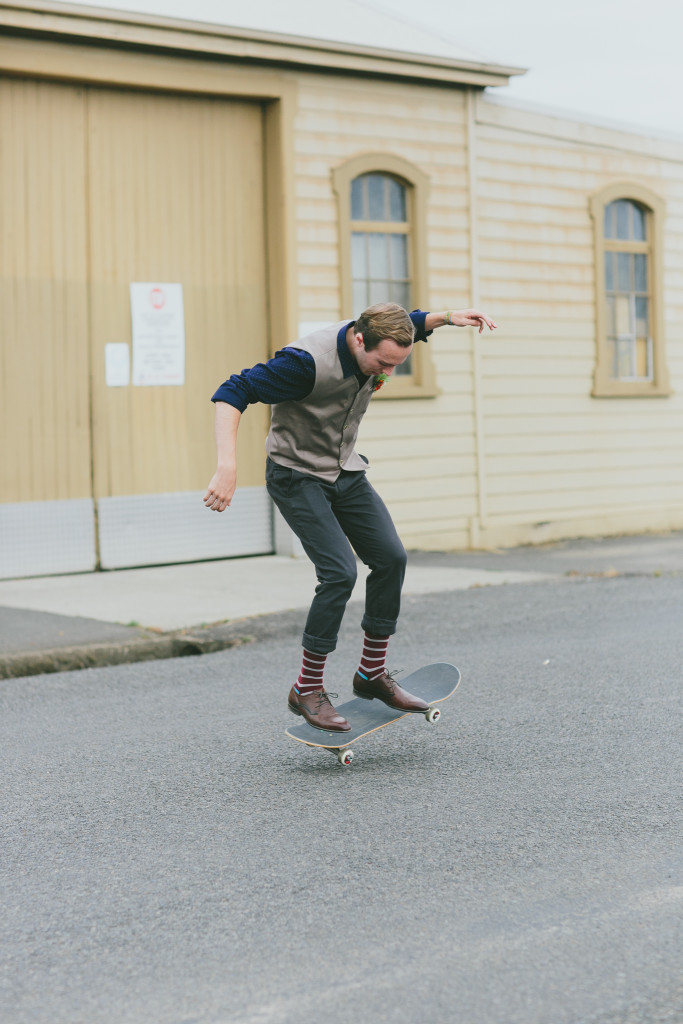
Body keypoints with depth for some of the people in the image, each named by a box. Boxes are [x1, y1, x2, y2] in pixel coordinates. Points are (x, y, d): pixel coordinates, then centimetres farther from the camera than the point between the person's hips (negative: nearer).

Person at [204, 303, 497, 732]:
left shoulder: (381, 340, -9)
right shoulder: (309, 362, -31)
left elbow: (411, 323, 17)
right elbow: (232, 394, -30)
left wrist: (447, 317, -4)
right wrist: (227, 467, -39)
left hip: (346, 472, 7)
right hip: (297, 476, -7)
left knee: (391, 557, -3)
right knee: (340, 573, -19)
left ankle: (372, 673, 12)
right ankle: (307, 689, -4)